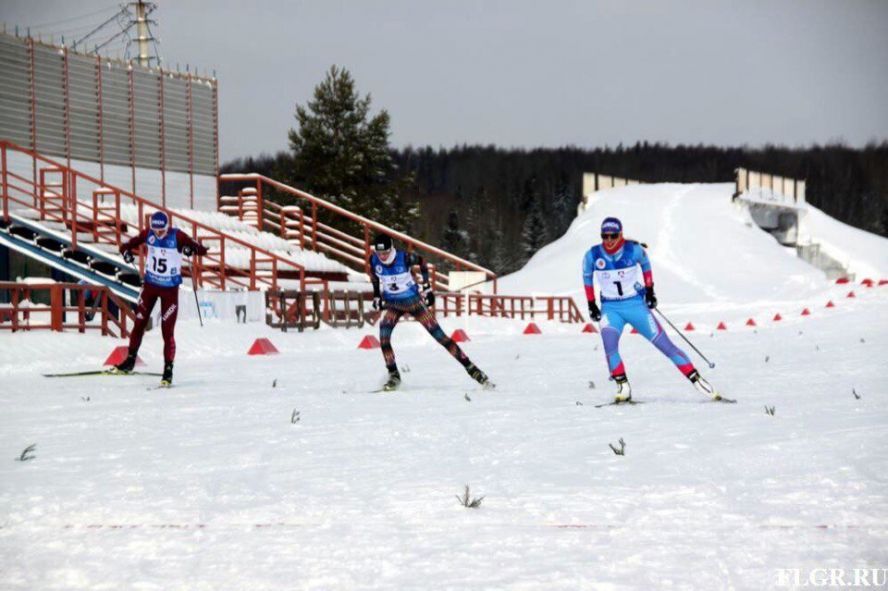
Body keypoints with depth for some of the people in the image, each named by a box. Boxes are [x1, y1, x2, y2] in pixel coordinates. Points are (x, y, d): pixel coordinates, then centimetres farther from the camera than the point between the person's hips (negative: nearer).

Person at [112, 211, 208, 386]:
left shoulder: (177, 236, -18)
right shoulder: (148, 233, -8)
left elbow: (201, 250, -21)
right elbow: (131, 243, 2)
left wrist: (192, 248, -44)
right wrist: (126, 250, -22)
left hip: (170, 289, -4)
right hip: (150, 285, 4)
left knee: (167, 331, -5)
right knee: (139, 324, 12)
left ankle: (168, 370, 3)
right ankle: (130, 361, 28)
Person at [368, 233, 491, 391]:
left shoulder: (404, 258, -23)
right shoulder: (374, 261, -14)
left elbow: (421, 262, -2)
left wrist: (427, 287, -1)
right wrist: (377, 296, 7)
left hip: (413, 301, -3)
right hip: (392, 305, 3)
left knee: (440, 335, -4)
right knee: (383, 336, -21)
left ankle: (470, 367, 2)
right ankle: (393, 375, -8)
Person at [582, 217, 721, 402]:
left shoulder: (633, 250, -12)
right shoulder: (593, 255, -10)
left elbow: (645, 264, 10)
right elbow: (587, 276, 10)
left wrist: (649, 289, 6)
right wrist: (591, 303, 8)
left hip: (636, 304, 0)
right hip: (610, 308, 0)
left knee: (665, 345, -3)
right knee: (609, 345, -26)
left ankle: (697, 380, 3)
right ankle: (623, 388, -13)